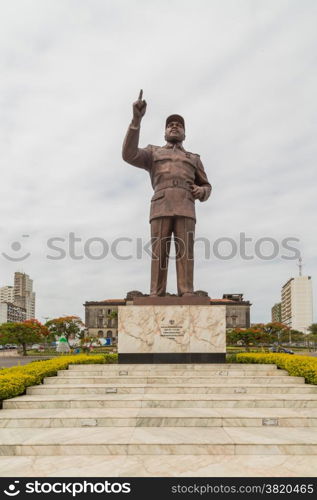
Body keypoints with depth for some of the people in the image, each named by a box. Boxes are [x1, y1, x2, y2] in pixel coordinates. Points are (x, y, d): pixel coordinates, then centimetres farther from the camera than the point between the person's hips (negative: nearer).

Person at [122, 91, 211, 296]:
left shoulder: (194, 159, 30)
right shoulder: (153, 153, 24)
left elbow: (206, 189, 28)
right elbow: (128, 155, 2)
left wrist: (201, 191, 0)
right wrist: (137, 118, -7)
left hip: (185, 210, 1)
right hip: (161, 209, -1)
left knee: (185, 252, -12)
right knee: (160, 253, -11)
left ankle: (187, 298, -17)